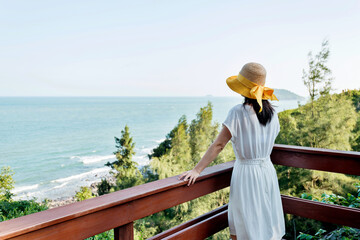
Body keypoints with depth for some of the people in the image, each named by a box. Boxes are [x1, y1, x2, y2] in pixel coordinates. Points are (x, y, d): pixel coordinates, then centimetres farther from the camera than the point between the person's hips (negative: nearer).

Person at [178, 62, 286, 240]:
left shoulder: (238, 112, -16)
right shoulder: (272, 114, 2)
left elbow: (219, 144, -19)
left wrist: (197, 170, -16)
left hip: (245, 173, -6)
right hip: (268, 171, 6)